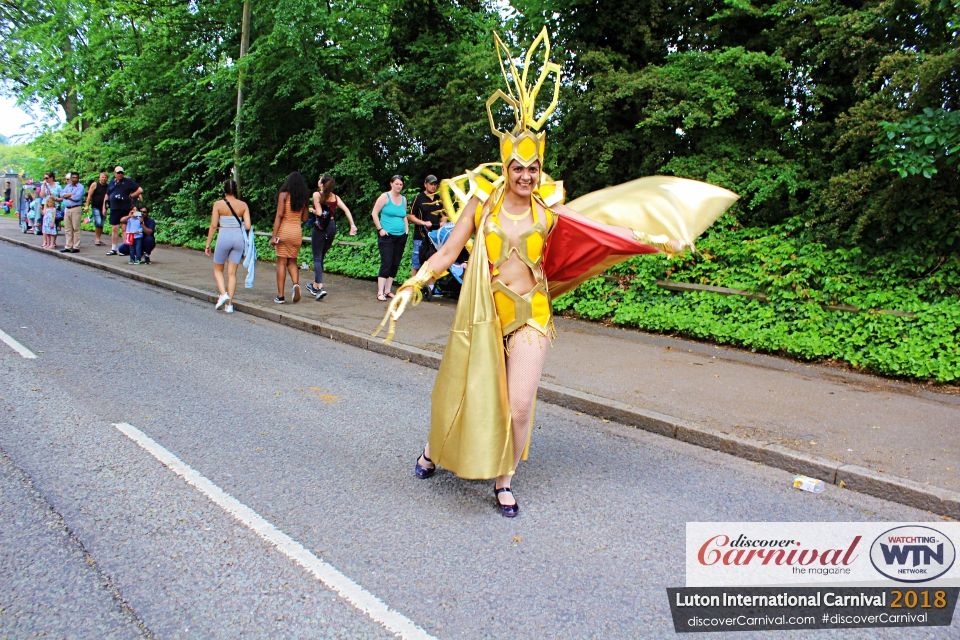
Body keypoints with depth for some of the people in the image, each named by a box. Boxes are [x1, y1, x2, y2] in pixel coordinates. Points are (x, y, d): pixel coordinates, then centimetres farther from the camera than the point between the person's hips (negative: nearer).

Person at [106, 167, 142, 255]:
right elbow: (107, 195, 23)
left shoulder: (128, 181, 1)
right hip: (114, 209, 4)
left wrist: (130, 196, -7)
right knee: (114, 229, 5)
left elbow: (140, 190, -2)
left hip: (126, 209, -4)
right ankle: (113, 249, 10)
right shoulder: (112, 182, 15)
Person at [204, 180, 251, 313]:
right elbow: (247, 226, -3)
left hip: (224, 237, -2)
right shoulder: (243, 205, 2)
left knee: (217, 269, 16)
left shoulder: (218, 204, -3)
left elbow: (213, 225, -5)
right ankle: (229, 304, 4)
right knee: (232, 272, 7)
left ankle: (223, 294, -6)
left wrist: (208, 244, 1)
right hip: (239, 238, 2)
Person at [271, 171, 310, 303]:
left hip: (284, 230, -3)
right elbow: (304, 219, 10)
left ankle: (280, 296, 0)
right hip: (297, 232, 3)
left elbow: (279, 215, -9)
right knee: (292, 262, 15)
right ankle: (296, 284, -12)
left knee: (281, 263, 1)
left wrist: (274, 236, -9)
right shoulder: (305, 198, 7)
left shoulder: (284, 194, -3)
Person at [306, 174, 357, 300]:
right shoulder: (335, 197, 9)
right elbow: (346, 210, 0)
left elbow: (319, 212, -13)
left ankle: (320, 287, -18)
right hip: (332, 227, 5)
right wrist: (352, 225, -2)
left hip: (320, 228, -5)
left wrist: (312, 210, 7)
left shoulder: (317, 194, -6)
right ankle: (315, 285, 27)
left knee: (317, 258, -3)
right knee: (321, 257, 18)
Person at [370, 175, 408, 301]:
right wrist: (380, 229, -10)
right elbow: (374, 213, -4)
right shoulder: (385, 197, -3)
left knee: (395, 265, 6)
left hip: (401, 236, 6)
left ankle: (388, 291, 15)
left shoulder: (403, 199, 13)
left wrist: (406, 230, 9)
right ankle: (380, 293, -10)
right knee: (386, 263, -11)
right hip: (387, 235, -6)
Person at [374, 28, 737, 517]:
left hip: (530, 316, 1)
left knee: (518, 406, -4)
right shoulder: (481, 201, -4)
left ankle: (503, 480, 20)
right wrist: (411, 286, -12)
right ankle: (435, 450, 41)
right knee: (466, 392, 10)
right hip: (483, 314, -1)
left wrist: (656, 238, -1)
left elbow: (604, 231, 3)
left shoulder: (549, 210, -1)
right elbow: (447, 252, -4)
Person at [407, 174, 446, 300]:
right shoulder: (419, 198, 1)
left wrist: (442, 223, 2)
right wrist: (424, 223, -15)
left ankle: (430, 287, 11)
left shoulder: (439, 200, 16)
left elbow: (443, 216, 24)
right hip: (421, 236, -5)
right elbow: (410, 216, -2)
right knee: (417, 263, -2)